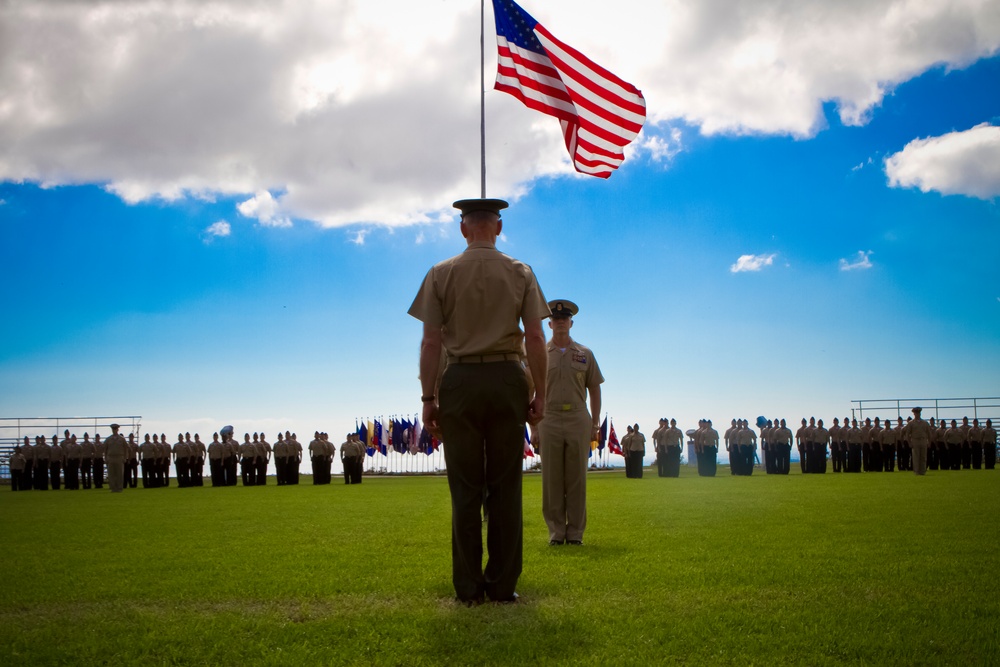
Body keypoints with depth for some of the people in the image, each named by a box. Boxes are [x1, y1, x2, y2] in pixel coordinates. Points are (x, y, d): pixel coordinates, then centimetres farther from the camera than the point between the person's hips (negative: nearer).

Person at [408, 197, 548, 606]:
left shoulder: (441, 274, 3)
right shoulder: (521, 273, 5)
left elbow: (431, 341, -2)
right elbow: (535, 338, 0)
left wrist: (428, 398, 3)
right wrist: (539, 395, 5)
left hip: (461, 380, 0)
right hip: (507, 380, 1)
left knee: (465, 488, 3)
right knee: (506, 487, 4)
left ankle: (469, 587, 5)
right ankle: (503, 585, 6)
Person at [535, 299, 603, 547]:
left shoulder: (585, 354, 11)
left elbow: (594, 390, 11)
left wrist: (595, 424, 4)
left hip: (578, 419, 0)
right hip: (550, 421, 0)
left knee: (577, 477, 1)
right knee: (552, 478, 0)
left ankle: (575, 531, 7)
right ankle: (556, 531, 6)